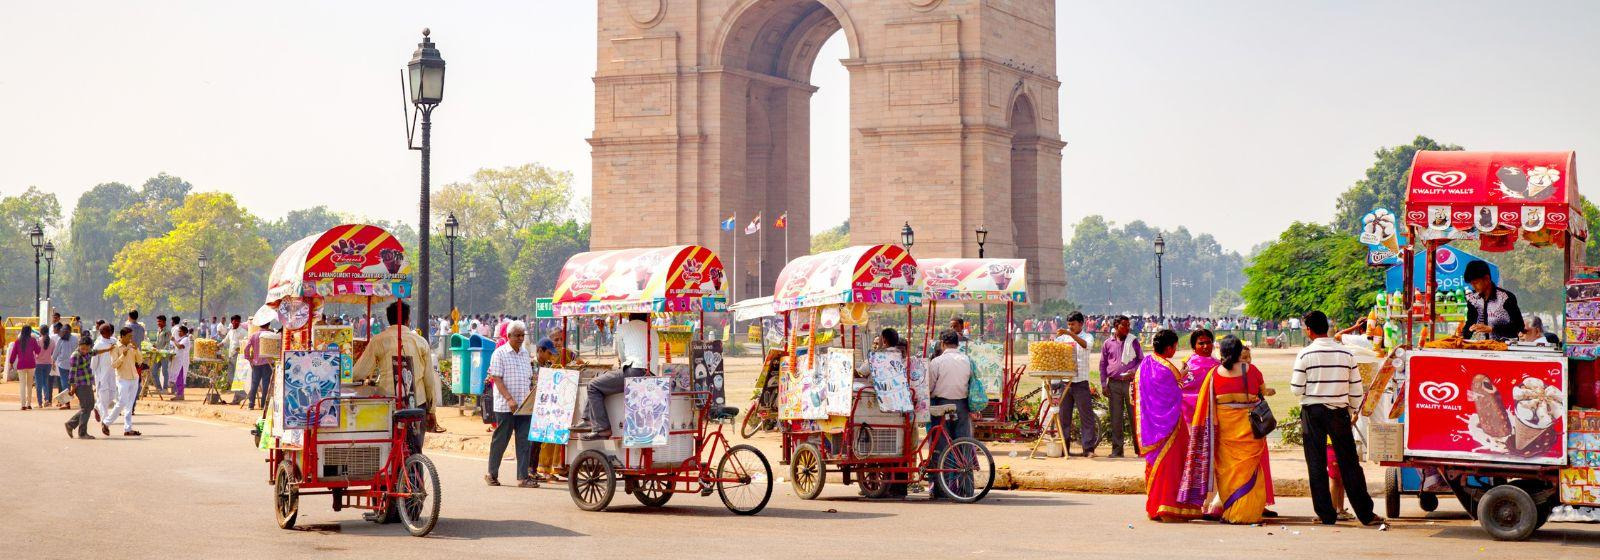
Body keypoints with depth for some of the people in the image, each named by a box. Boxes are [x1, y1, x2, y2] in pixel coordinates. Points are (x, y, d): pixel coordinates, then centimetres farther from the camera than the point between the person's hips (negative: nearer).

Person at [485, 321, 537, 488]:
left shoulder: (525, 353, 14)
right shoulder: (499, 354, -5)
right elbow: (497, 379, -11)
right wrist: (509, 399, -19)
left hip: (524, 405, 5)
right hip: (505, 406, -5)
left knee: (525, 441, 0)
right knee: (500, 440, 2)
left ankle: (523, 477, 1)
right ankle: (492, 474, 16)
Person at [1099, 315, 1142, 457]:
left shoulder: (1133, 341, 5)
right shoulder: (1108, 343, 7)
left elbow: (1141, 359, 8)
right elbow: (1103, 364, 11)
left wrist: (1134, 371, -11)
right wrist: (1103, 384, 5)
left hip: (1130, 382, -1)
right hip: (1114, 384, 1)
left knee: (1134, 415, -3)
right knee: (1115, 417, 3)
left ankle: (1139, 446, 3)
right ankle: (1117, 449, 8)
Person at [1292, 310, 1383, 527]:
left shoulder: (1305, 354, -9)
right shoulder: (1346, 353, 0)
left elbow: (1297, 389, -6)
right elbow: (1356, 388, 3)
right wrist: (1353, 408, 19)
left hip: (1313, 412, -2)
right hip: (1339, 412, 2)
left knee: (1316, 464, 5)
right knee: (1349, 463, 6)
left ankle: (1326, 514, 4)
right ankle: (1365, 514, 7)